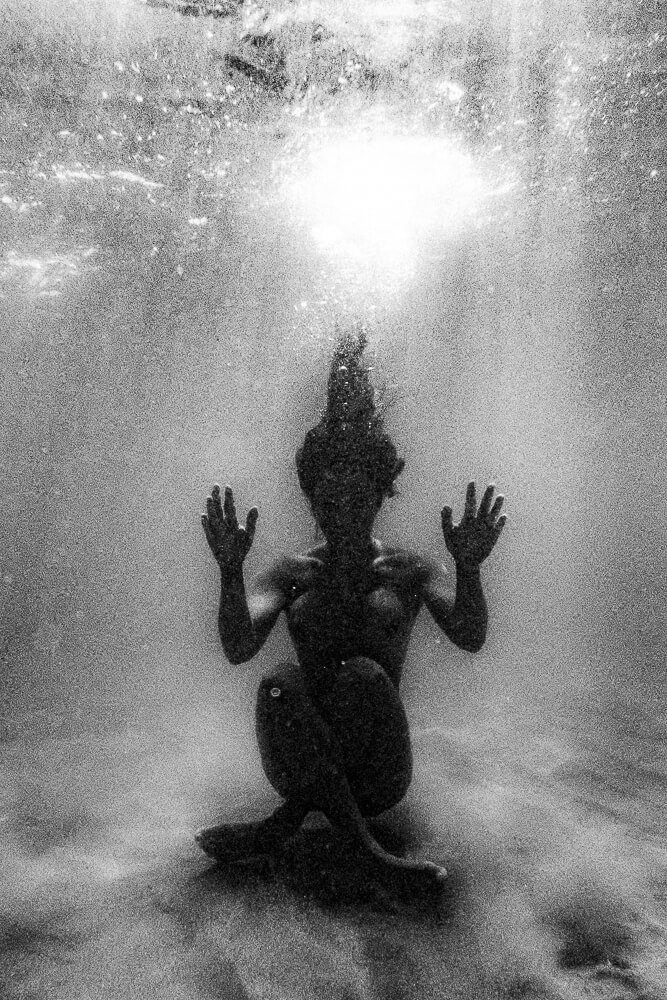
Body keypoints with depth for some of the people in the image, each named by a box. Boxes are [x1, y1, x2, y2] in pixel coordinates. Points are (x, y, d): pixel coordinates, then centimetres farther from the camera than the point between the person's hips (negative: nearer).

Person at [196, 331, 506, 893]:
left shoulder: (411, 571, 4)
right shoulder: (292, 573, 7)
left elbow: (470, 640, -11)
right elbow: (237, 649, -8)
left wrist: (469, 567, -29)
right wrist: (230, 571, -24)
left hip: (378, 777, -1)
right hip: (300, 764, 2)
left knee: (363, 673, -30)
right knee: (281, 681, -29)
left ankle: (281, 826, -19)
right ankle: (369, 851, -25)